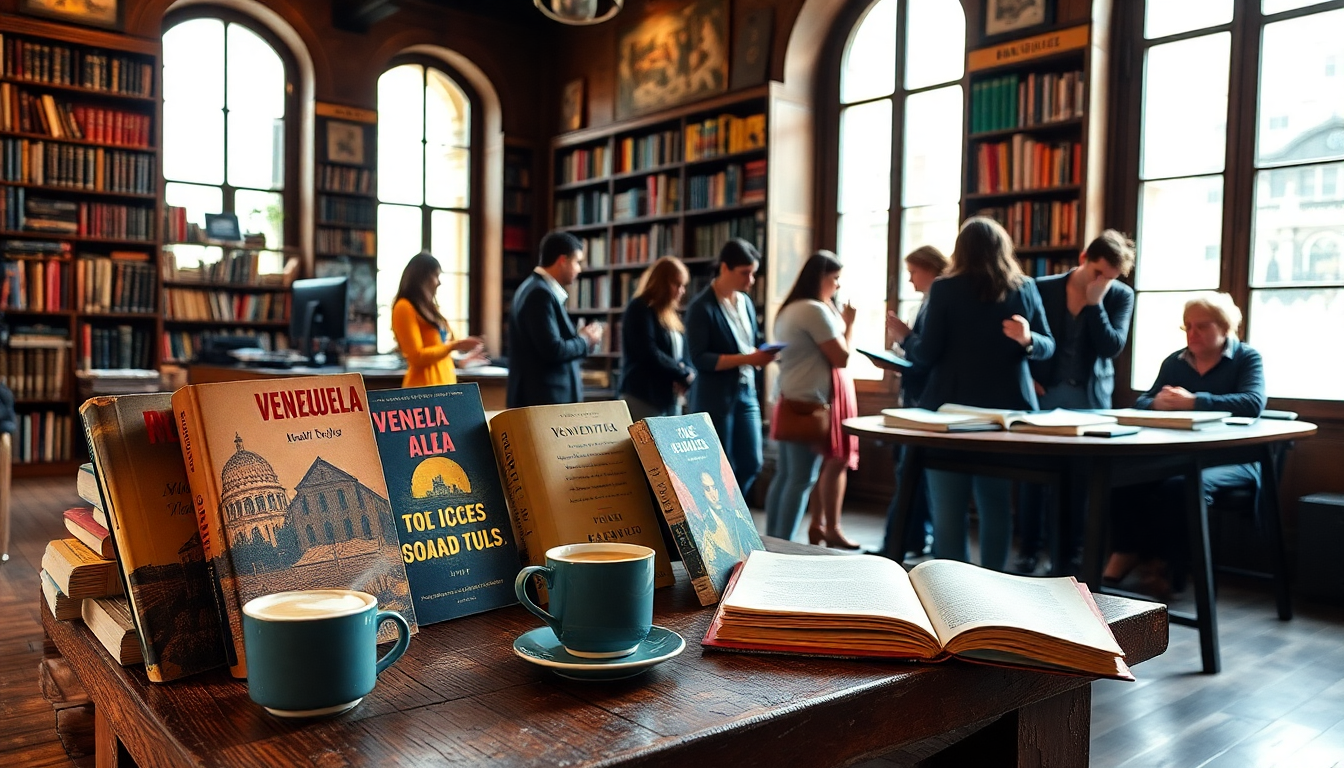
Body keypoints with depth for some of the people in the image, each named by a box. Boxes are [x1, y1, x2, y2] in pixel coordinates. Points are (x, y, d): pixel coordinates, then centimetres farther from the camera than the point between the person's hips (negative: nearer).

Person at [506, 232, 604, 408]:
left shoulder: (539, 289, 14)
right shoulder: (540, 293, -17)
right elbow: (553, 350, -22)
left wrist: (577, 336, 6)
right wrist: (585, 340, -7)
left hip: (542, 396, 10)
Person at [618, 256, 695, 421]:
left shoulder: (671, 314, 20)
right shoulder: (640, 309, -6)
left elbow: (685, 354, 16)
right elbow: (650, 354, -17)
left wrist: (688, 373, -7)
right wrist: (683, 374, -8)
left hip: (670, 399, 8)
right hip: (643, 399, -8)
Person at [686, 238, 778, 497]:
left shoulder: (746, 301, 9)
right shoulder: (701, 307, -12)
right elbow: (699, 359, -18)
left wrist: (766, 351, -5)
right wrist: (747, 359, -23)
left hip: (746, 393, 7)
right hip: (714, 398, -7)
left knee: (751, 464, 9)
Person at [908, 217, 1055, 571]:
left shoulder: (944, 289, -6)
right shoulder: (1025, 288, 6)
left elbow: (927, 354, -8)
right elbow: (1047, 345, 8)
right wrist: (1026, 340, -11)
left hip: (952, 408, -4)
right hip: (1008, 408, 4)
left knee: (948, 506, 2)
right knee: (997, 505, 11)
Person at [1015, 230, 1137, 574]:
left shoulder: (1121, 296, -1)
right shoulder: (1043, 288, -2)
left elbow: (1112, 347, -12)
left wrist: (1095, 301, -16)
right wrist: (1026, 378, -5)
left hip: (1090, 398, 1)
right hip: (1044, 394, 0)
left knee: (1082, 478, 3)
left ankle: (1070, 552, 14)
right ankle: (1028, 549, 11)